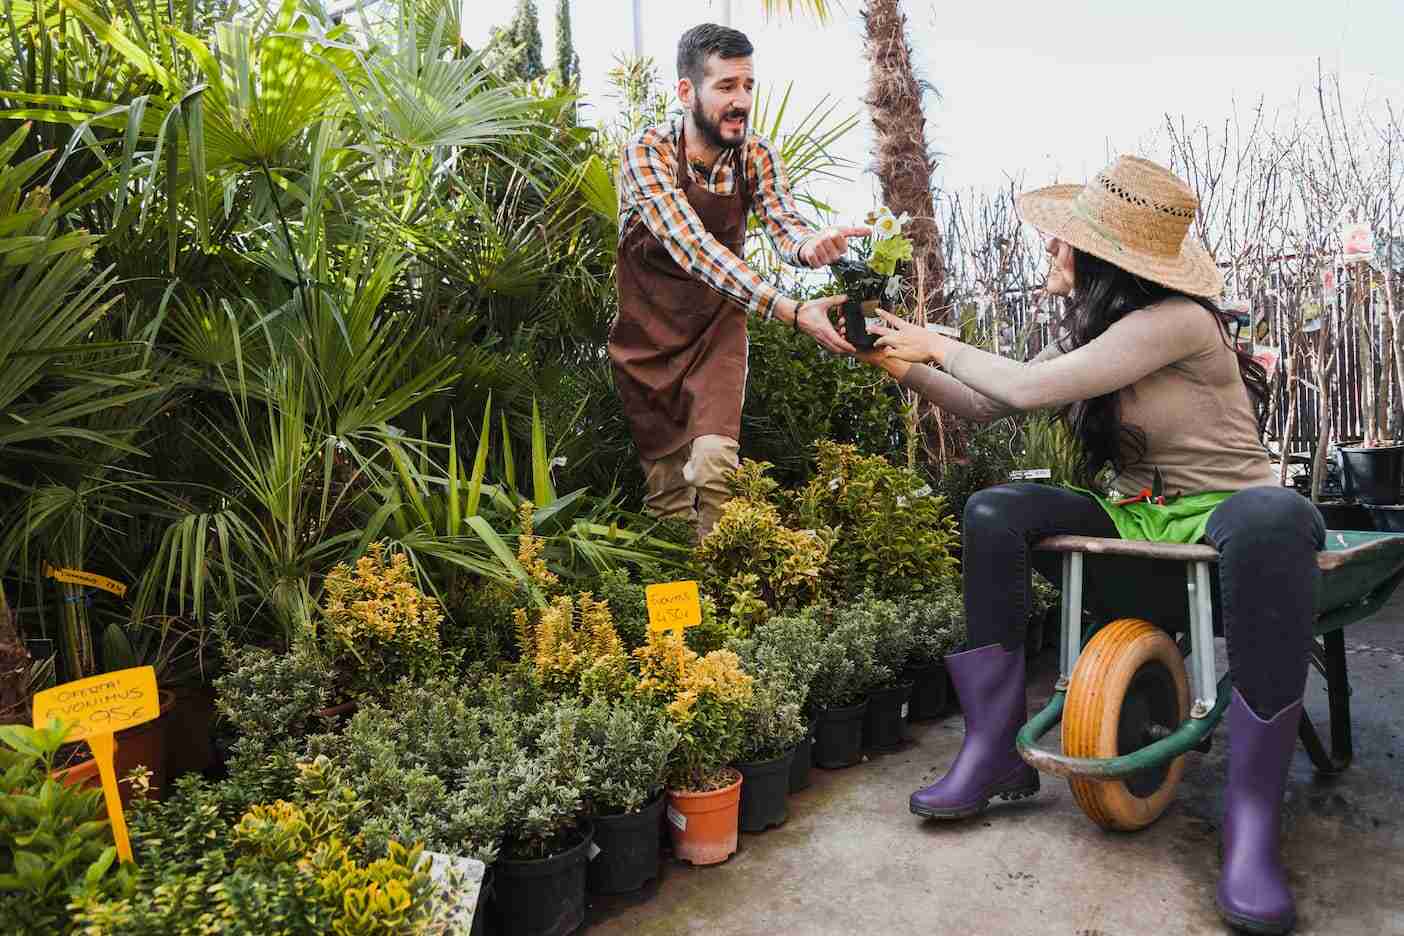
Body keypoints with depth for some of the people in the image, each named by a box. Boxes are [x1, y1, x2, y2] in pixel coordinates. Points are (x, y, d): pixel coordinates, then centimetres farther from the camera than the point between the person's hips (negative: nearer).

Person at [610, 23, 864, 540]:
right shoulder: (646, 152, -20)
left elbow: (783, 226, -20)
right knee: (664, 483, 5)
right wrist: (793, 312, -43)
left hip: (718, 329, 2)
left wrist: (812, 245, -47)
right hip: (647, 333, -1)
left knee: (714, 464, -18)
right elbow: (693, 247, -33)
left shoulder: (757, 156, -5)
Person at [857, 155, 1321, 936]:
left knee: (1275, 518, -41)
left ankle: (1253, 813, -33)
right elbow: (987, 406, 9)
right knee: (995, 511, -16)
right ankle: (996, 753, -15)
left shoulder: (1177, 320, -19)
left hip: (1223, 514, -6)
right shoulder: (1087, 335, 7)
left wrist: (943, 346, -11)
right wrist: (909, 366, -2)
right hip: (1134, 519, 7)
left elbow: (1029, 387, -25)